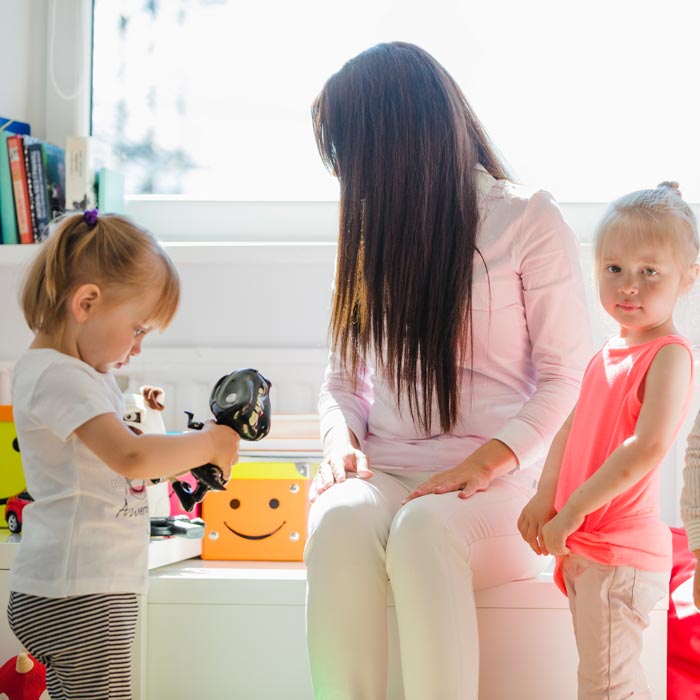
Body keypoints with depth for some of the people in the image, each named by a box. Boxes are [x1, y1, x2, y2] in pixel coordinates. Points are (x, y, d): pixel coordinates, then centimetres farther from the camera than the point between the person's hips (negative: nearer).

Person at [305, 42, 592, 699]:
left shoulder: (529, 219, 3)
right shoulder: (371, 230, 19)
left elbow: (566, 375, -1)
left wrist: (488, 462, -16)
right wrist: (342, 441, -3)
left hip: (490, 483, -3)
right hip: (381, 474, 3)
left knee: (424, 529, -38)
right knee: (341, 521, -34)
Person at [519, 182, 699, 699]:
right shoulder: (607, 356, 13)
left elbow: (648, 448, -26)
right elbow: (571, 429, 18)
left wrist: (573, 511, -22)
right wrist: (546, 500, 6)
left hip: (620, 550, -9)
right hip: (584, 546, 9)